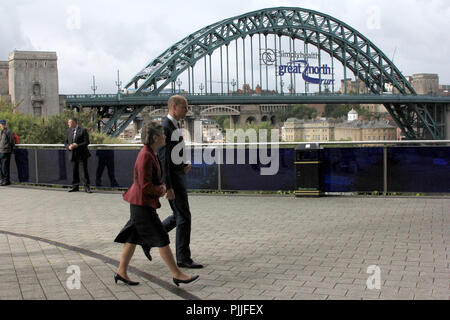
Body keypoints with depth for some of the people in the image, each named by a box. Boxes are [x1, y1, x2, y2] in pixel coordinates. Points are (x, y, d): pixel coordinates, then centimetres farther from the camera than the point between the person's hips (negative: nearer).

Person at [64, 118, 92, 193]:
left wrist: (77, 145, -21)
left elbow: (86, 142, -11)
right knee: (74, 171, 7)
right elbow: (66, 142, 14)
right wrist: (69, 147, -8)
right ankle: (75, 187, 16)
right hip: (73, 154, 5)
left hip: (82, 154, -5)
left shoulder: (83, 130, -7)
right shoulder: (69, 131, 11)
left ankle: (87, 187, 5)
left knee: (85, 170, 0)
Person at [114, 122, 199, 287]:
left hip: (142, 203, 10)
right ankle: (177, 274, 4)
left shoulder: (151, 153, 10)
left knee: (133, 238, 14)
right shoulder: (145, 156, -21)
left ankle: (121, 273, 21)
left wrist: (162, 187, 2)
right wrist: (160, 190, -7)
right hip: (142, 204, -10)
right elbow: (145, 186, -24)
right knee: (162, 239, -4)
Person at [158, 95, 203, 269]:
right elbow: (163, 159, -22)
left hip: (178, 175, 10)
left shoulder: (175, 125, 13)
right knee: (184, 217, -4)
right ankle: (183, 258, 5)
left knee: (178, 216, 17)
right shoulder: (165, 127, -19)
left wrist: (185, 164, 7)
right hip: (172, 178, -10)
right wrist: (168, 188, -23)